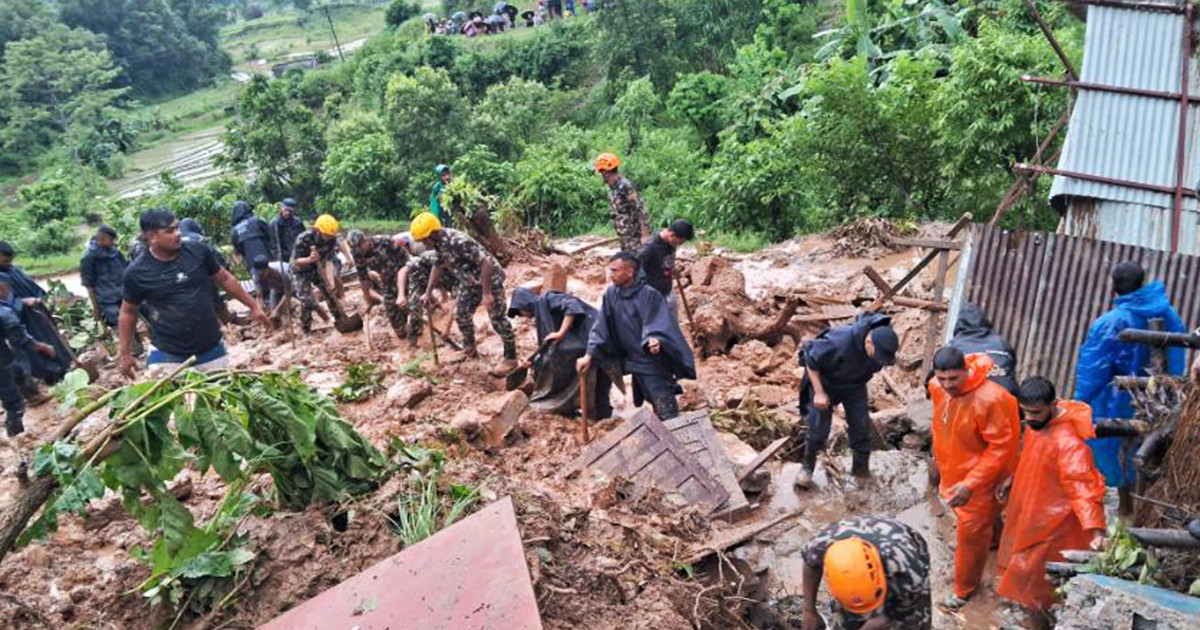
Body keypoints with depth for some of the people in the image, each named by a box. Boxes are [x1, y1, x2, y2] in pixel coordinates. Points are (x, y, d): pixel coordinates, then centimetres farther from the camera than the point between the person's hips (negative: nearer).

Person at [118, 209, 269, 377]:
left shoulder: (198, 251, -5)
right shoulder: (137, 272, -8)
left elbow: (225, 279, 9)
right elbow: (128, 312, 5)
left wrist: (253, 306, 12)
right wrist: (124, 353, 5)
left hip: (211, 349, 2)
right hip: (167, 357, -2)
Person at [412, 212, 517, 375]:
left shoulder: (458, 242, -33)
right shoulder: (439, 243, -5)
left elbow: (486, 262, -33)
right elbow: (439, 266, 13)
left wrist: (486, 293, -31)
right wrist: (428, 292, 14)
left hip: (489, 279, -9)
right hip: (470, 282, 9)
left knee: (497, 319, -3)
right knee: (461, 314, 16)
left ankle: (511, 359, 8)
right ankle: (469, 349, 36)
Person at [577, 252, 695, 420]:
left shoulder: (649, 295, -14)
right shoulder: (611, 294, 1)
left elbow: (657, 324, -23)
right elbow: (601, 327, 3)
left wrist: (655, 340, -45)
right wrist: (589, 355, -4)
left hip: (654, 360, -5)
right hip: (634, 361, 5)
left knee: (666, 409, -7)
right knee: (657, 407, 15)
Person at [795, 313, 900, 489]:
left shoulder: (883, 340, -23)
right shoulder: (839, 342, -42)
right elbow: (810, 358, -28)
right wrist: (819, 393, -26)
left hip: (855, 385, 5)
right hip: (825, 381, -5)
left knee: (861, 426, 4)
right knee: (819, 427, -1)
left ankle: (861, 468, 24)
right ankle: (807, 467, 21)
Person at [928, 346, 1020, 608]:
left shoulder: (990, 400, -34)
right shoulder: (938, 388, -13)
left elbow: (1001, 447, -26)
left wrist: (971, 484, -29)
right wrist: (938, 460, 16)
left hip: (979, 478, -6)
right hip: (953, 470, 6)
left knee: (971, 533, 11)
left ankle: (965, 588, 32)